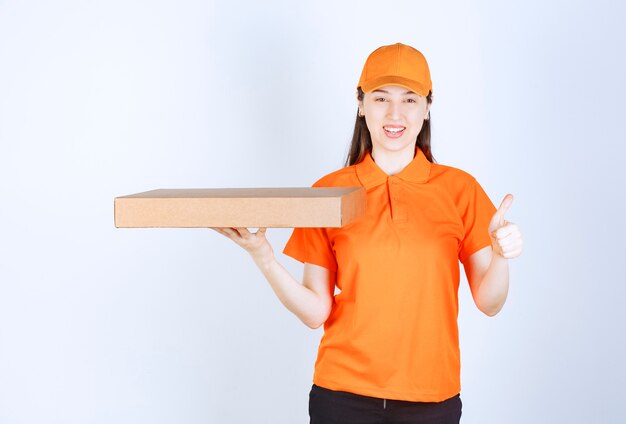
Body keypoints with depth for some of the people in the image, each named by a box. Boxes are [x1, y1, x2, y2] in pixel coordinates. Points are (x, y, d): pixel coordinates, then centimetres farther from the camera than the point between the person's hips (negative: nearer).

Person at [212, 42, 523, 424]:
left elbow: (489, 303, -2)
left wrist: (500, 256, -21)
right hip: (343, 392, 0)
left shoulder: (460, 188, -2)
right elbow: (316, 312, -4)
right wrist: (264, 259, -17)